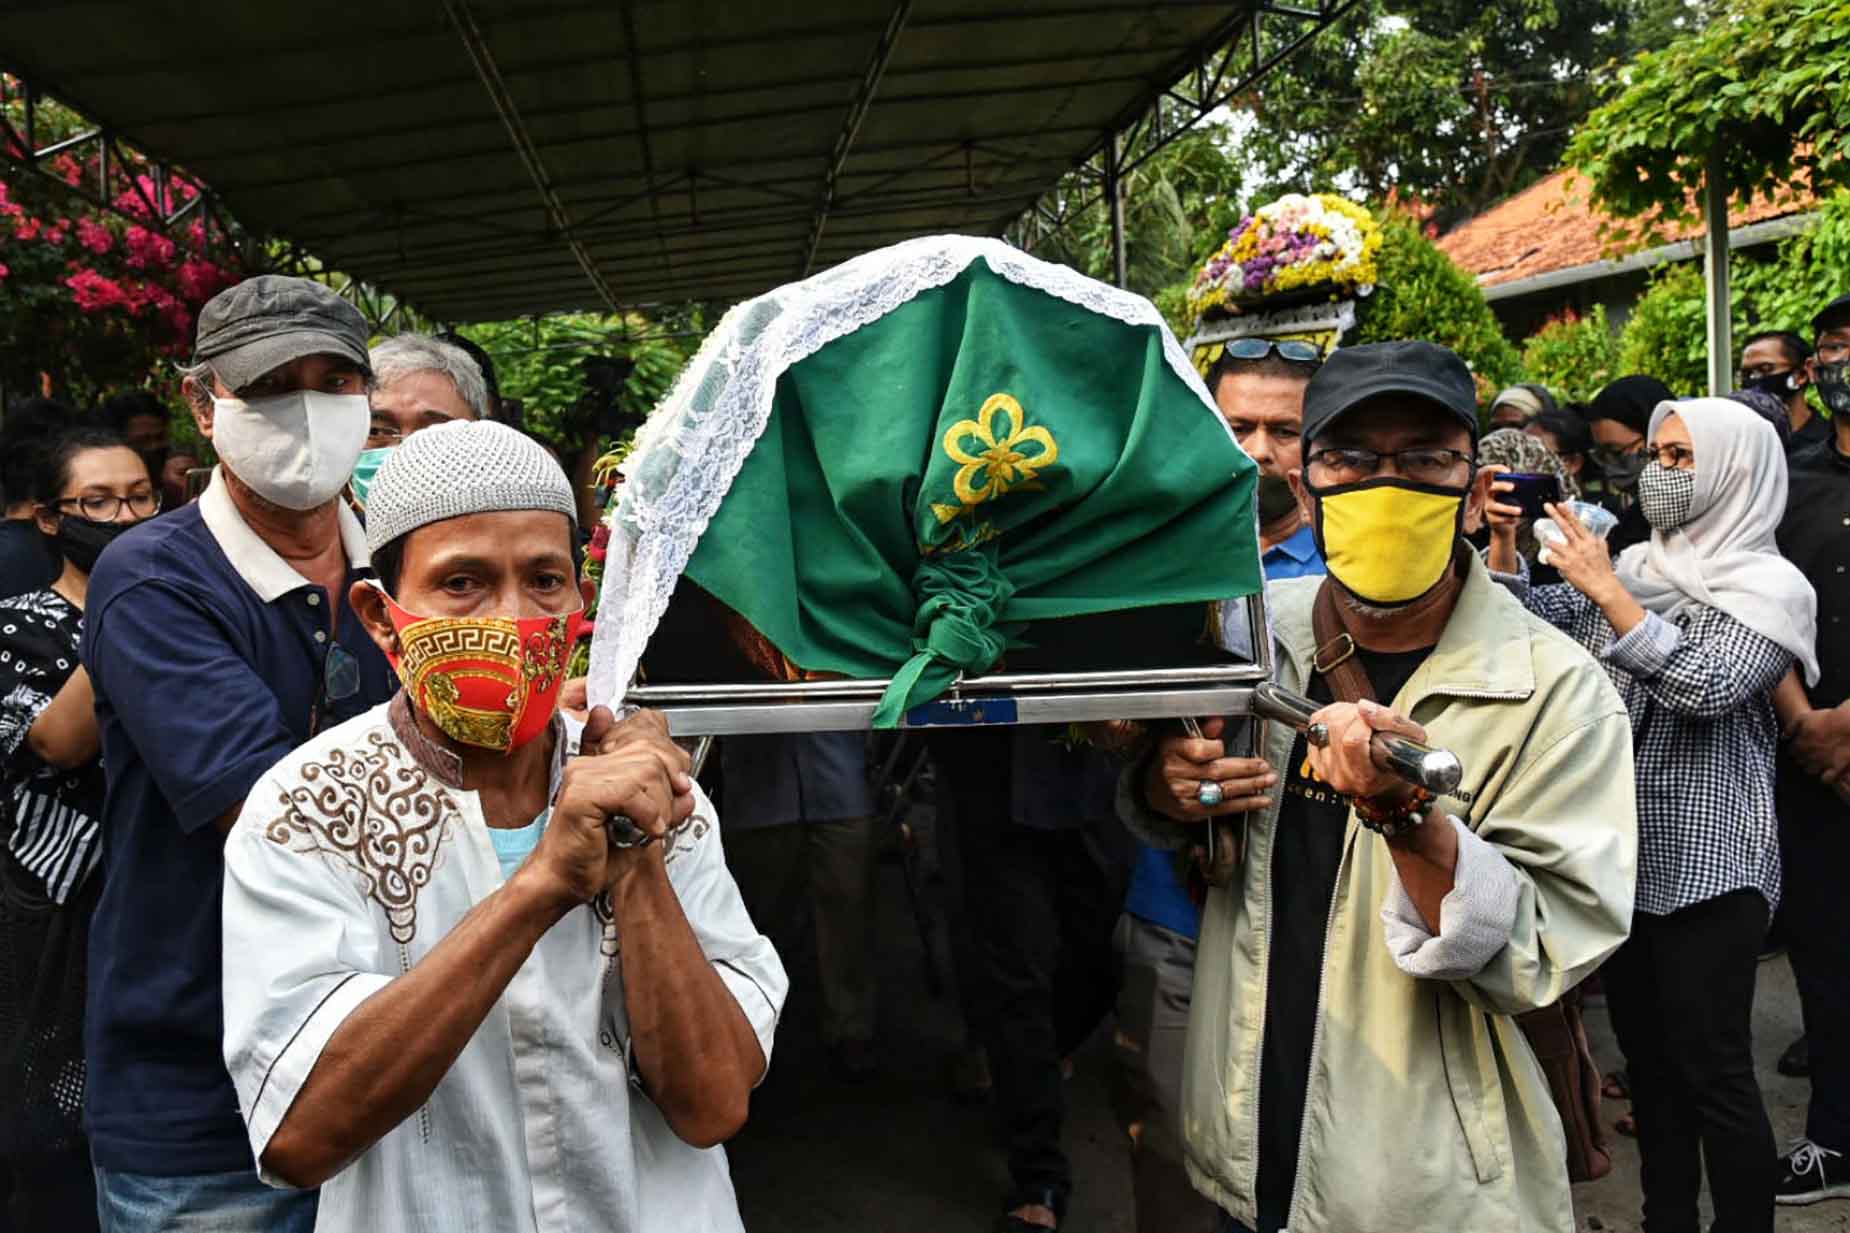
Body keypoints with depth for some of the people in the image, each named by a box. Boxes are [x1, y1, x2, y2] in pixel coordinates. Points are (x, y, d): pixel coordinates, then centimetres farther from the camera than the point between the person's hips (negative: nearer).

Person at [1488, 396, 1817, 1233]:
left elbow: (1705, 688, -23)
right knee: (1645, 1051, 16)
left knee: (1712, 1068, -2)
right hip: (1623, 851, 6)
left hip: (1708, 864, -6)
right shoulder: (1634, 567, 10)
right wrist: (1503, 542, -7)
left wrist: (1608, 591, -24)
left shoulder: (1770, 589, -8)